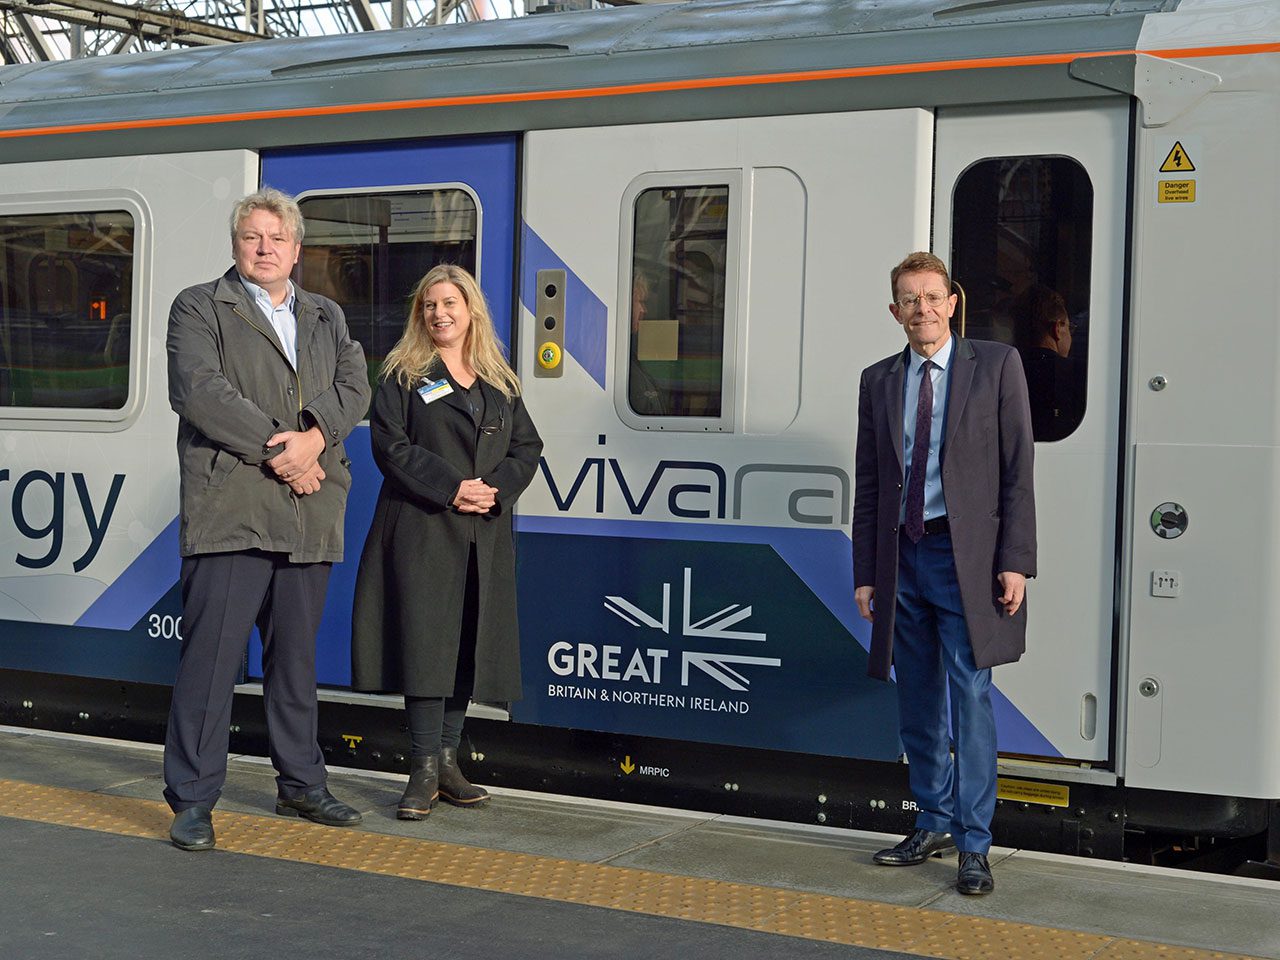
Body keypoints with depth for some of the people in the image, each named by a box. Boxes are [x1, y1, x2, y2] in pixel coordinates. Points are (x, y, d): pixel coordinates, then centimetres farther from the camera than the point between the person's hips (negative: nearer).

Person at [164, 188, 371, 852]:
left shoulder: (326, 317, 21)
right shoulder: (198, 308, 4)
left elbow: (354, 387, 8)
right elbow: (199, 390, -10)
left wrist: (316, 437, -12)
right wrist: (275, 451, -14)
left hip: (309, 513, 5)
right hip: (230, 511, -5)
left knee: (296, 658, 13)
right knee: (212, 654, -7)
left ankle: (301, 786, 24)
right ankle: (192, 801, 0)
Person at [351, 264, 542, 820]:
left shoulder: (500, 383, 15)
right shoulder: (404, 376, 4)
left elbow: (527, 447, 12)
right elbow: (390, 444, -6)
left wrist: (497, 488, -8)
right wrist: (451, 487, -16)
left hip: (485, 533, 4)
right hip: (422, 529, -4)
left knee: (470, 643, 5)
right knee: (424, 642, -8)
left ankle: (447, 761, 15)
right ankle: (424, 772, -5)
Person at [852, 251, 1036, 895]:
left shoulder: (995, 366, 1)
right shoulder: (878, 381, 12)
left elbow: (1017, 471, -3)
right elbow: (868, 485, 13)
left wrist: (1015, 562, -10)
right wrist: (865, 572, 8)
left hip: (966, 558, -4)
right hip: (901, 557, 5)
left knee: (970, 697, -7)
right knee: (916, 702, 11)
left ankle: (974, 847, -1)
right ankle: (935, 825, 25)